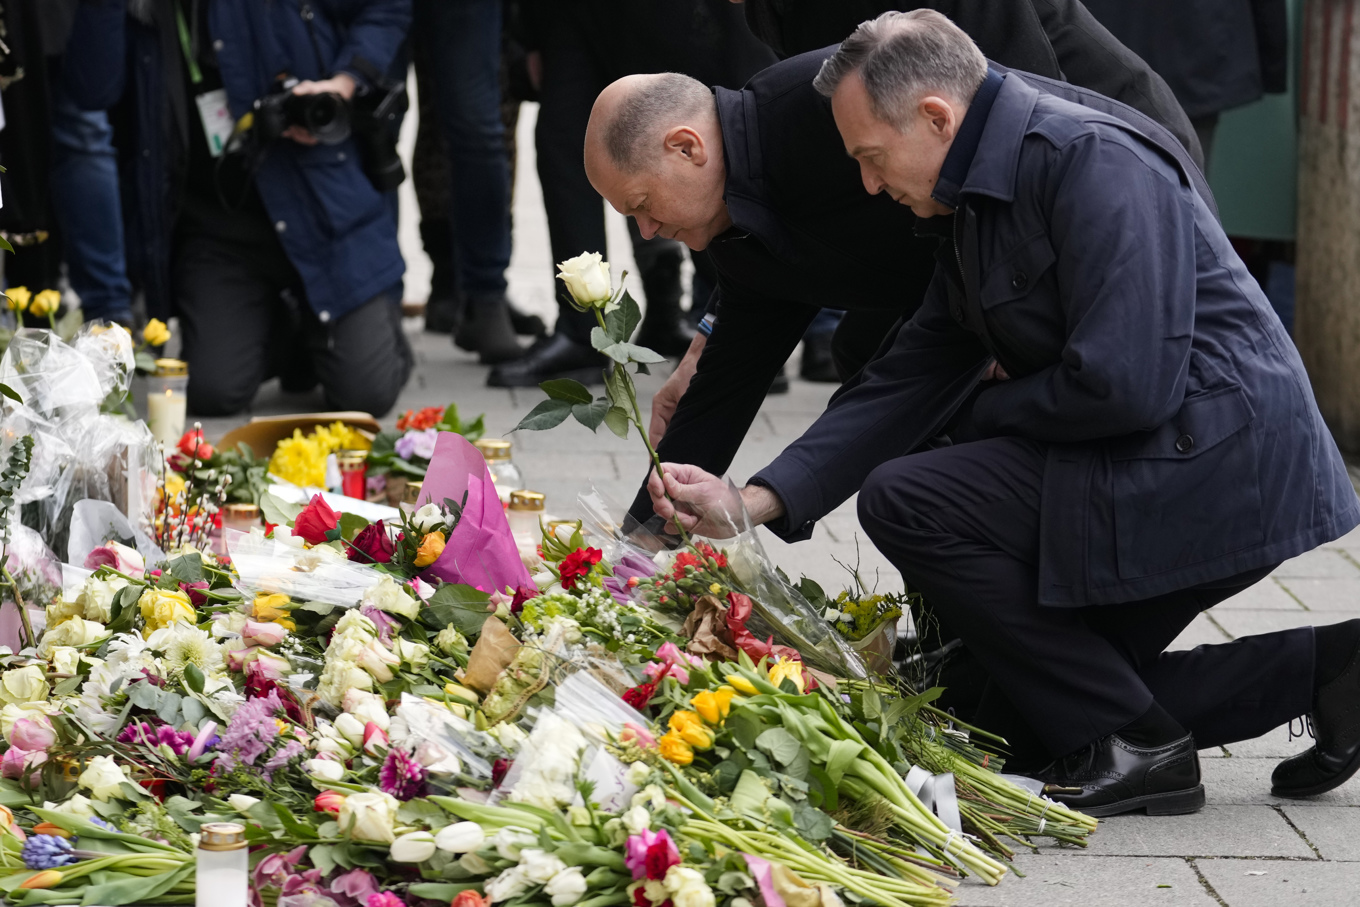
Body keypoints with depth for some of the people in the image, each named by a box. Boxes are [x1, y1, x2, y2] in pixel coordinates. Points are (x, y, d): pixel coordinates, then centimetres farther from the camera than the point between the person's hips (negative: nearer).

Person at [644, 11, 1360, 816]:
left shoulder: (1092, 163, -18)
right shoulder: (974, 213, 13)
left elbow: (1125, 383, -26)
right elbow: (902, 386, 12)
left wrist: (999, 403, -6)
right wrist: (757, 500, 2)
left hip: (1218, 465, -10)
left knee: (907, 501, -15)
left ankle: (1131, 747, -9)